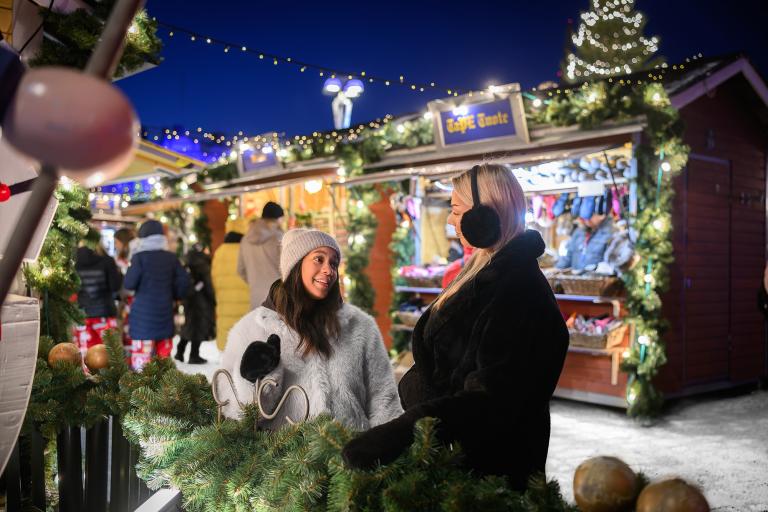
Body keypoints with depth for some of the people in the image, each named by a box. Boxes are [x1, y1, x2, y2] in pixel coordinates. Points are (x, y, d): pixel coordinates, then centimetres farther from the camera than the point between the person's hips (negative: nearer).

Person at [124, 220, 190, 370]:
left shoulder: (139, 257, -10)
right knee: (164, 355, 14)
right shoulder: (171, 258, 4)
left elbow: (129, 284, -10)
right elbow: (183, 280, 4)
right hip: (165, 311, 5)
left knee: (141, 355, -5)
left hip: (143, 312, -5)